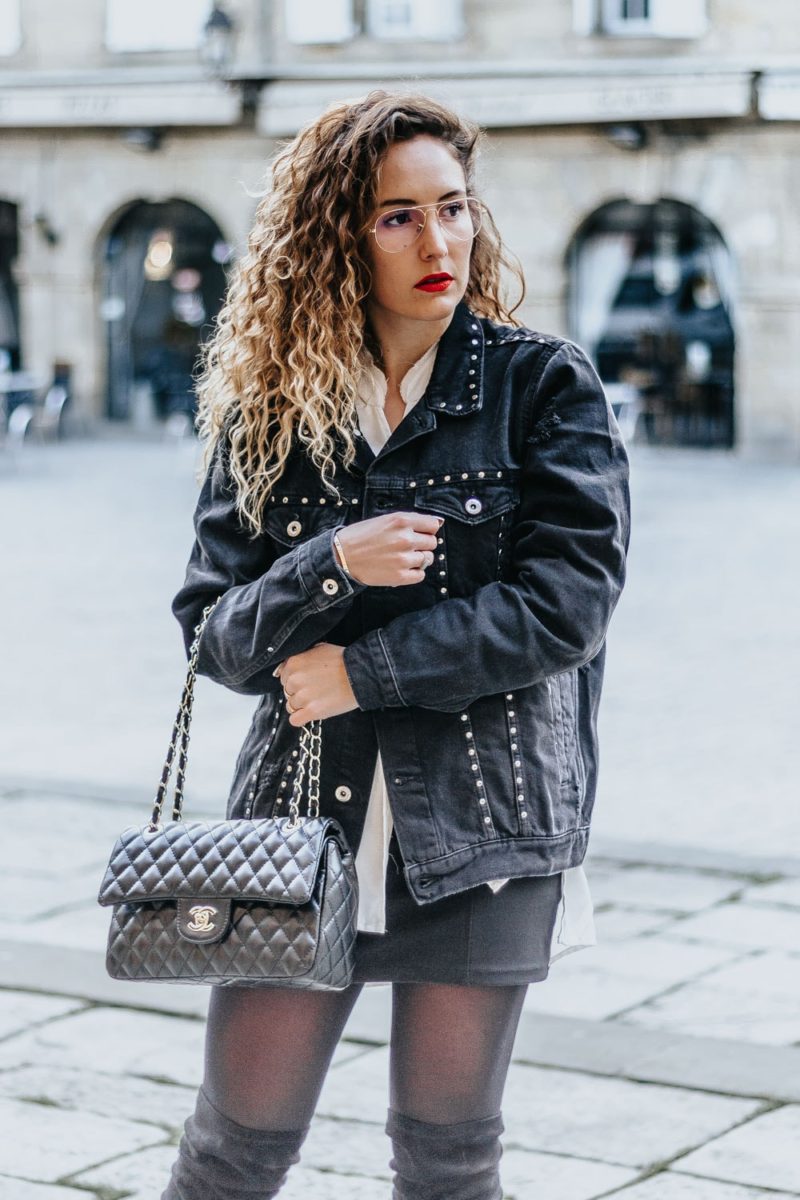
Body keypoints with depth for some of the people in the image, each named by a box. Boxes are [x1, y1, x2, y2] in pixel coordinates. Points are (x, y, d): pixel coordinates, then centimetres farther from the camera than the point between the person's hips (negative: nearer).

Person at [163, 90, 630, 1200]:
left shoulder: (544, 384, -1)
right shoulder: (268, 404, 5)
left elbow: (568, 599, -10)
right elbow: (217, 639, 1)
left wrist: (362, 668, -11)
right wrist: (332, 568, -19)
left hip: (483, 823, -1)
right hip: (306, 813, 2)